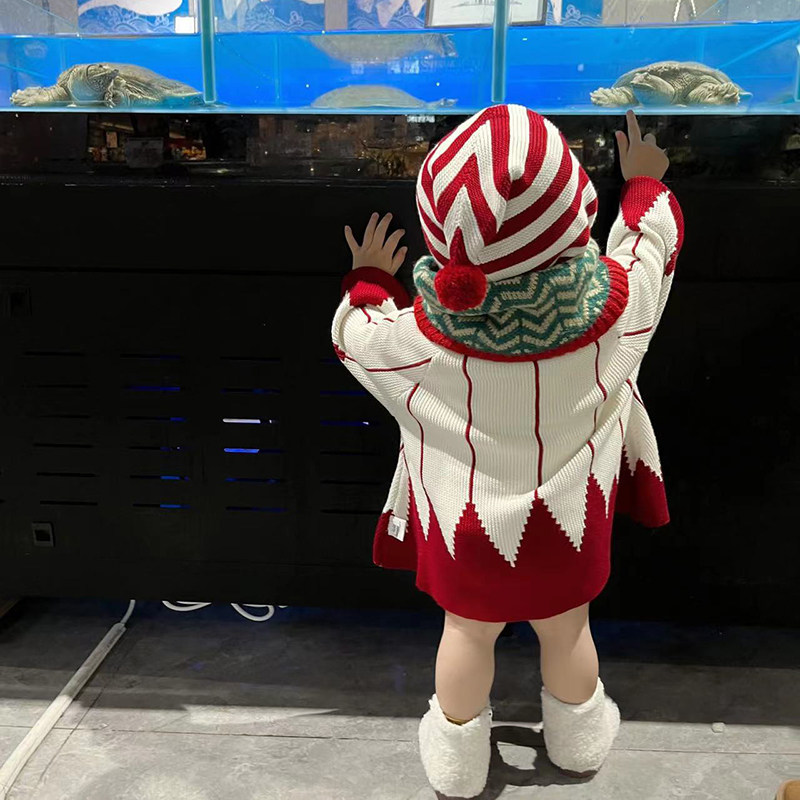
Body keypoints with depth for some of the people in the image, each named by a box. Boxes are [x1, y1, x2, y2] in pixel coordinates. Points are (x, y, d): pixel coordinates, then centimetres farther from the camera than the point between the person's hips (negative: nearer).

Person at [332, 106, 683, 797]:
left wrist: (368, 280, 13)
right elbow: (654, 235, -3)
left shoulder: (419, 331, -30)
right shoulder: (612, 304, -27)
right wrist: (645, 181, 17)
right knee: (567, 633, 27)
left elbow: (353, 332, -7)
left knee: (469, 634, 25)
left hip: (468, 530, -1)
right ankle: (577, 744, 58)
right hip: (569, 528, 1)